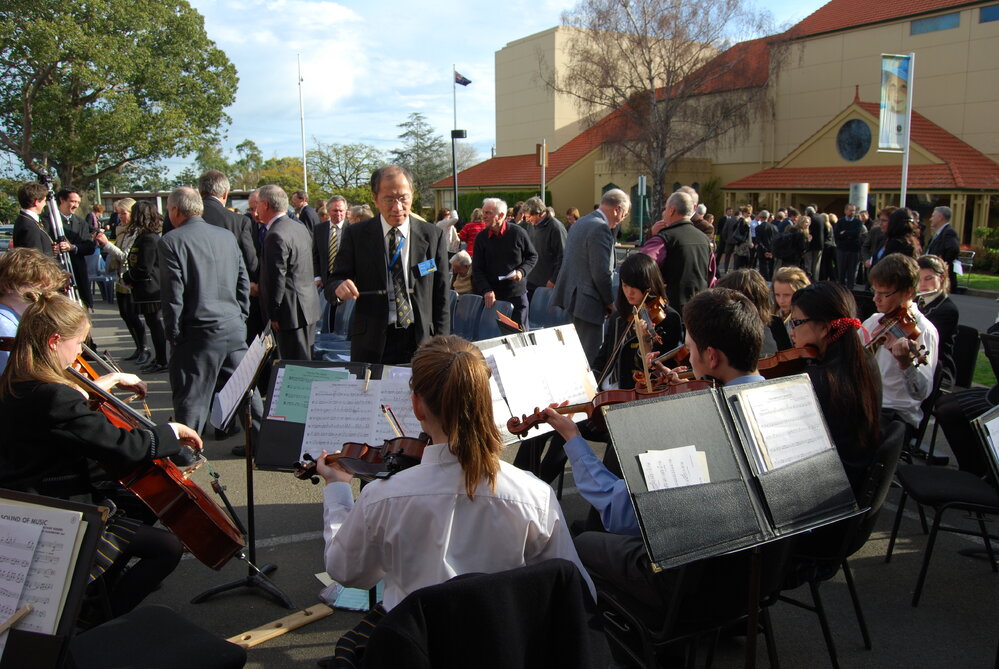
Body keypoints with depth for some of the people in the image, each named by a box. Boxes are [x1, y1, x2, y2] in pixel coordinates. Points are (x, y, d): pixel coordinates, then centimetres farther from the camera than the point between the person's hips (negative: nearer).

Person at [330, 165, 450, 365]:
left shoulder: (433, 235, 3)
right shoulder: (356, 235, 2)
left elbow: (441, 295, 4)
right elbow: (336, 279, 5)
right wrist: (340, 287, -20)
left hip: (422, 341, 0)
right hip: (371, 344, 0)